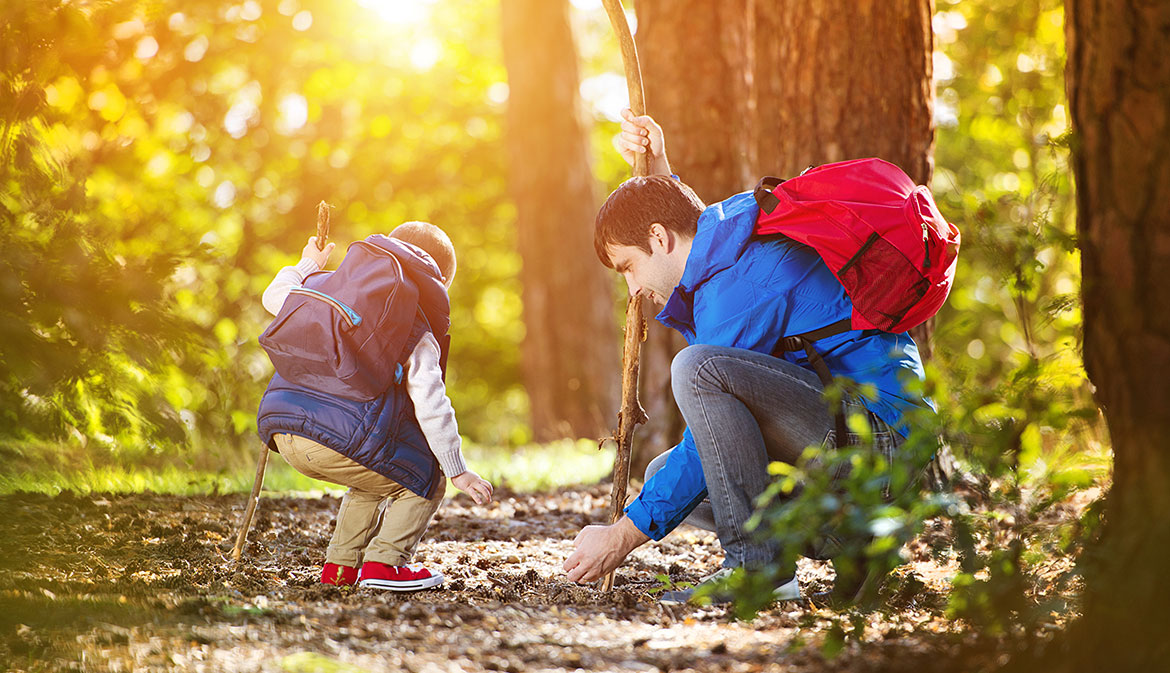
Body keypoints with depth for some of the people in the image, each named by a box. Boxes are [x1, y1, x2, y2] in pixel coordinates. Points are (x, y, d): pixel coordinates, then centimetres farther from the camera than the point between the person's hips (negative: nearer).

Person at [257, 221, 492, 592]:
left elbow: (275, 296, 35)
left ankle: (340, 564, 28)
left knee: (374, 477, 32)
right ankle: (384, 562, -4)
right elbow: (429, 403, -3)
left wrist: (307, 265, 55)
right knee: (425, 481, 11)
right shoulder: (417, 333, 4)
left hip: (282, 434, 7)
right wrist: (457, 471, 2)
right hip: (341, 436, -7)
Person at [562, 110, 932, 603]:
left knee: (696, 368, -26)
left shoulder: (736, 286, -17)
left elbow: (708, 449, -16)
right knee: (663, 475, 13)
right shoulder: (734, 226, 12)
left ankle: (753, 562, -21)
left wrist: (623, 536, -10)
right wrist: (656, 170, 23)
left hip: (879, 429, -11)